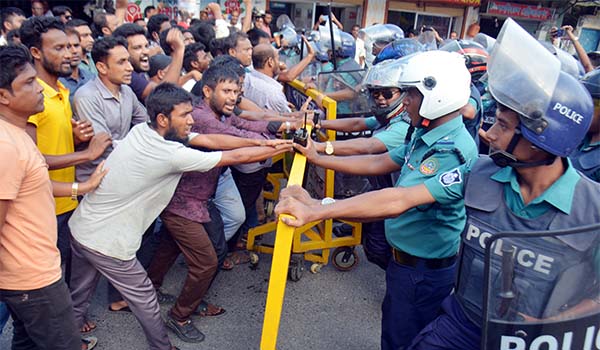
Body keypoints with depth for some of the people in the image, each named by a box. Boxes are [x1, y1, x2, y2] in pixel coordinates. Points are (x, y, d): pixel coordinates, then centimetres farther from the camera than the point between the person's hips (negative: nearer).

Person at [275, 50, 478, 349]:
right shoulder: (426, 137, 0)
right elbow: (378, 163, 6)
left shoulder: (456, 152, -29)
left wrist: (315, 210, -46)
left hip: (424, 273, -8)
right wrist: (317, 158, 5)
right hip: (404, 260, 8)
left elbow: (399, 201, -40)